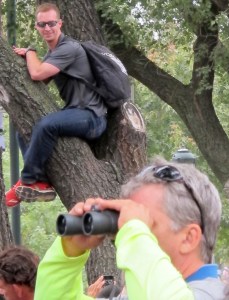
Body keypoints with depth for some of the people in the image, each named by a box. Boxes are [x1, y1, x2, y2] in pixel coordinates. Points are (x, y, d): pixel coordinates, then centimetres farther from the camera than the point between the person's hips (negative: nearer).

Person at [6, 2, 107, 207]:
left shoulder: (69, 48, -15)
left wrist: (30, 52, -4)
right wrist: (26, 56, -3)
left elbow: (37, 74, -23)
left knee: (46, 124, -34)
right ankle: (42, 183, -3)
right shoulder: (52, 53, 16)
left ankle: (29, 181, -18)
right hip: (75, 115, 11)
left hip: (92, 117, -11)